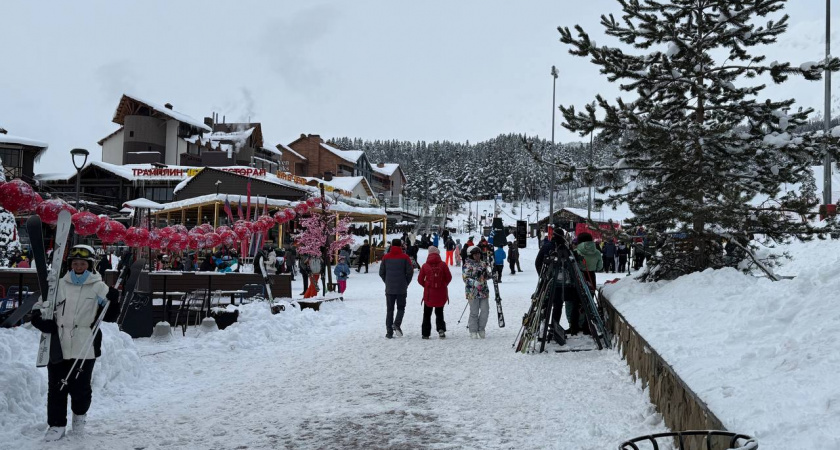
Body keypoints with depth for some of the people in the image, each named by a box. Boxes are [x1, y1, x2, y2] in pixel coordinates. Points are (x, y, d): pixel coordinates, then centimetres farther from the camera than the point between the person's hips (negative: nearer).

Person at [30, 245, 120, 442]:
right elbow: (43, 307, 15)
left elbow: (109, 317, 1)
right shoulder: (60, 285, 7)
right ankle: (56, 425, 19)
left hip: (85, 348, -2)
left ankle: (80, 415, 31)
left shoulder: (98, 287, 1)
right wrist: (39, 318, -6)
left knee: (80, 388, 2)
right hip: (58, 347, 2)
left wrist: (113, 302, -17)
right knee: (56, 388, 5)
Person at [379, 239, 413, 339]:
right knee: (401, 308, 11)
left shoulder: (385, 257, 2)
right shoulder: (405, 257, -5)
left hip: (389, 289, 2)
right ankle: (396, 324, -14)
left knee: (389, 310, 8)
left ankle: (389, 332, 2)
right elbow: (410, 272, -6)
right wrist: (406, 283, 8)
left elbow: (381, 273, 3)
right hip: (402, 289, -2)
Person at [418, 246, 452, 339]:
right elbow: (449, 277, -1)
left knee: (427, 314, 12)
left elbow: (420, 279, -1)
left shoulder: (425, 266, -7)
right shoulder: (443, 265, -8)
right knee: (439, 312, 15)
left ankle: (425, 333, 10)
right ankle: (441, 329, -6)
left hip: (428, 293, 0)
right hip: (441, 293, 1)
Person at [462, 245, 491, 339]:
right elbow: (466, 278, -11)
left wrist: (486, 274, -3)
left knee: (485, 310, 2)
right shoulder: (468, 265, -5)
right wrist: (476, 283, -23)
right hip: (473, 292, -5)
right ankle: (473, 331, 11)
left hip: (484, 291, 5)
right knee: (474, 312, -1)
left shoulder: (483, 264, 13)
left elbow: (488, 276, 21)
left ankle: (481, 328, 19)